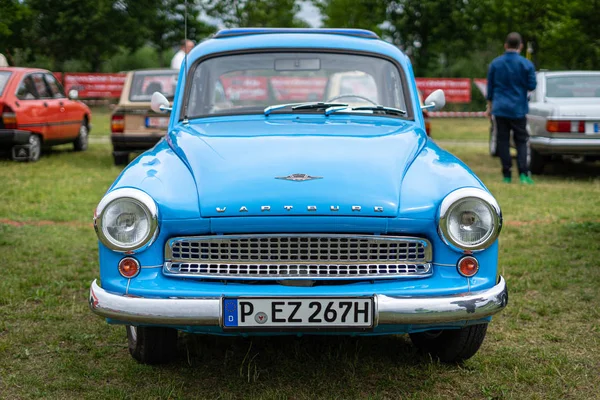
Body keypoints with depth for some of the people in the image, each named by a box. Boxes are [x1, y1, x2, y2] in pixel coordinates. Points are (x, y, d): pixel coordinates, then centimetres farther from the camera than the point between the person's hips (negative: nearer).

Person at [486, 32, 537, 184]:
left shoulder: (495, 63, 2)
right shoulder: (526, 64, -6)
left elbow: (490, 87, 8)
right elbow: (531, 85, -4)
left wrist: (489, 106, 17)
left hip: (500, 108, 2)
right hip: (518, 109, -1)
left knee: (503, 141, 6)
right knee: (521, 140, 4)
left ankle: (507, 175, 7)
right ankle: (523, 174, -9)